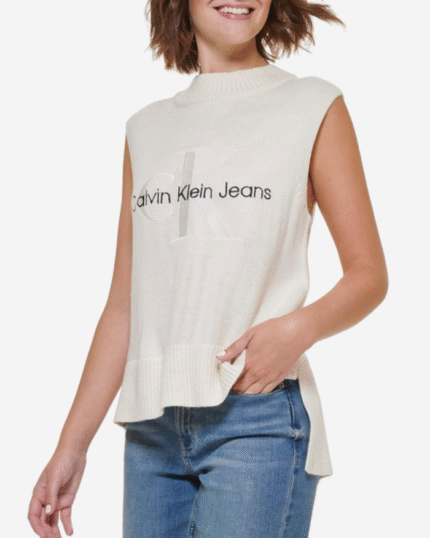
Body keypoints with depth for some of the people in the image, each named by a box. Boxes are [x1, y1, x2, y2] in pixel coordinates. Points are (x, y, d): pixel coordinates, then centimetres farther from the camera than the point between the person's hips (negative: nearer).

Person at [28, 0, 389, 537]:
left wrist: (299, 328, -17)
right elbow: (124, 305, 13)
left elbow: (369, 274, 4)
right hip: (152, 428, 4)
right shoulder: (146, 129, 14)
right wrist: (72, 445, 9)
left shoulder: (314, 106, 4)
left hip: (258, 421, -4)